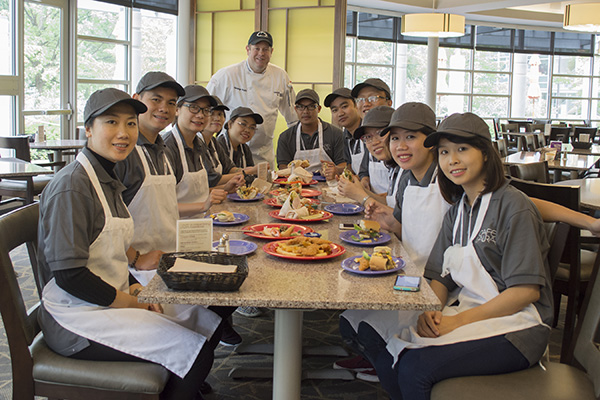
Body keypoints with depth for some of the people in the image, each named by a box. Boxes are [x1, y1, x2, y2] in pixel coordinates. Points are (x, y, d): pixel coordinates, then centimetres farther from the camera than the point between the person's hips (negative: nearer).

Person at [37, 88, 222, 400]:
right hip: (75, 318, -9)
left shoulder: (107, 180, 11)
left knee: (209, 324, 8)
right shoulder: (71, 186, -19)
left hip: (113, 301, 9)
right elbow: (68, 274, -23)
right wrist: (131, 303, -14)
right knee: (195, 351, -15)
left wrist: (134, 289, 1)